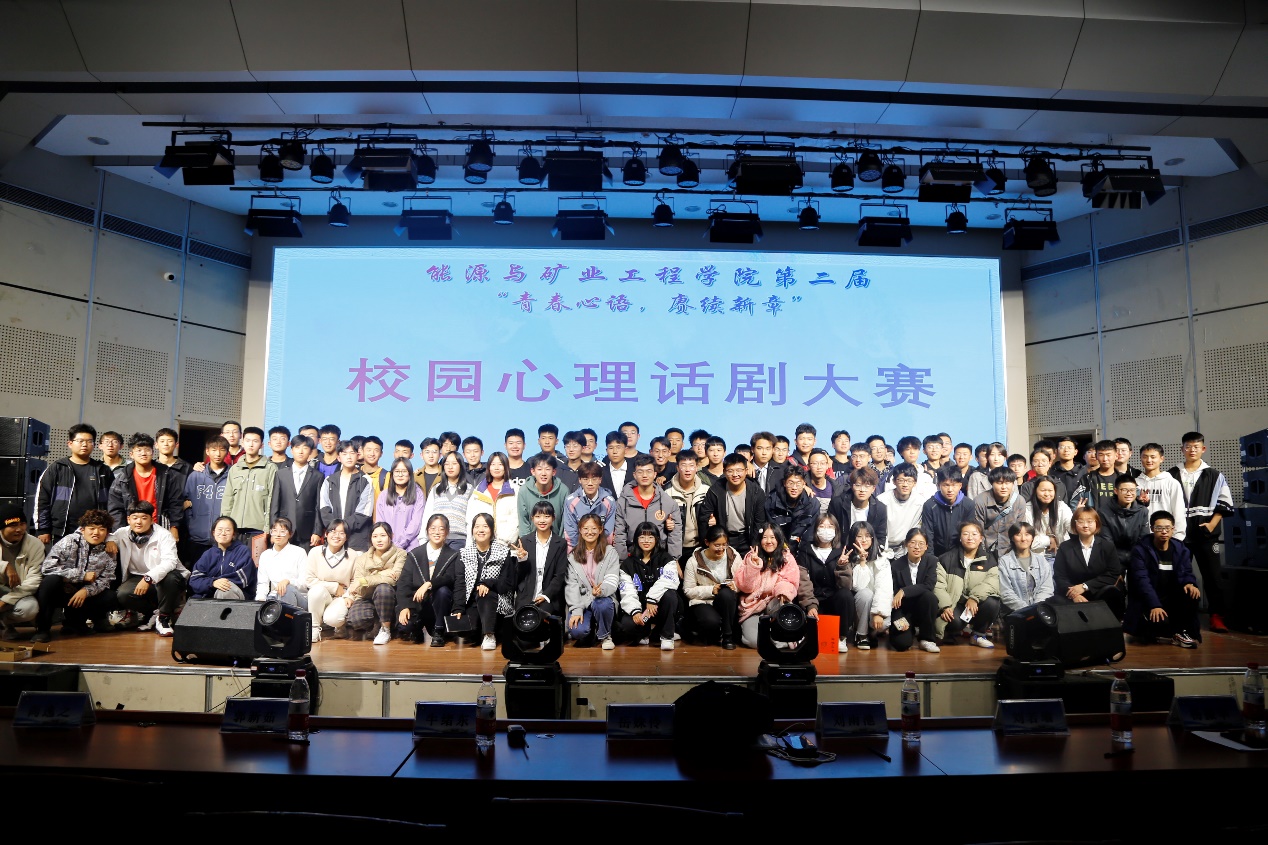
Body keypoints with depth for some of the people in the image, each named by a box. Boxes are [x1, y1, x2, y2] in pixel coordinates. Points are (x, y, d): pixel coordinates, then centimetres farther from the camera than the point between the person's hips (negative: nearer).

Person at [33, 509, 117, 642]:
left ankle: (74, 622, 8)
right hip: (58, 592, -3)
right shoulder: (68, 542, -14)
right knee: (51, 579, -34)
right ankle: (42, 628, -16)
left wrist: (86, 591, -27)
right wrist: (82, 575, -23)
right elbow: (47, 568, -24)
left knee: (109, 598, -20)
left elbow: (104, 580, -7)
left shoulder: (108, 553, -3)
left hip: (80, 594, 3)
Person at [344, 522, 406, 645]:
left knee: (383, 588, -35)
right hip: (366, 599, 1)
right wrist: (383, 574, -21)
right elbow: (358, 588, -6)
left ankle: (385, 630, -15)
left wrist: (363, 581, -22)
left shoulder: (400, 554, -2)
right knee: (355, 619, -32)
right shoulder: (362, 559, 7)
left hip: (387, 598, -1)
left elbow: (394, 578, -19)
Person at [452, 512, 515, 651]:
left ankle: (489, 635, -29)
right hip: (471, 604, 2)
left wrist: (488, 584, -19)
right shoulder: (464, 554, 9)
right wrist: (458, 609, -14)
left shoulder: (504, 552, 2)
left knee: (485, 595, -34)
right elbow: (459, 584, -1)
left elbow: (508, 585, -2)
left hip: (496, 604, -2)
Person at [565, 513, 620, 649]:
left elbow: (612, 581, -10)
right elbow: (571, 585, -1)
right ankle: (591, 632, 12)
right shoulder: (573, 556, 8)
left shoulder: (610, 553, 2)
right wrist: (576, 610, -16)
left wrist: (601, 590, -34)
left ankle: (605, 636, -5)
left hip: (603, 599, -1)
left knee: (602, 605, -38)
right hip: (581, 601, 1)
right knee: (577, 631, -28)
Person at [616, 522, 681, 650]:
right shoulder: (628, 564, 8)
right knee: (625, 625, -31)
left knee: (669, 594, -33)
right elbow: (627, 593, -4)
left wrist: (652, 599, -30)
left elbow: (670, 580, -19)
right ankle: (646, 632, 6)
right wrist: (635, 611, -23)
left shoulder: (665, 559, 2)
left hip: (660, 609, -1)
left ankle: (667, 636, -14)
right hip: (639, 607, 1)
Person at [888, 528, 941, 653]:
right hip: (904, 609, -1)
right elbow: (893, 594, -6)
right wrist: (899, 618, -18)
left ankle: (926, 638, -13)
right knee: (901, 643, -24)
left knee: (929, 596, -33)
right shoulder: (896, 565, -7)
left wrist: (904, 591, -27)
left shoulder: (931, 561, -6)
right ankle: (913, 630, 16)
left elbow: (929, 586, -19)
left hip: (922, 607, 1)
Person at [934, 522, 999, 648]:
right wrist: (945, 606, -20)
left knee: (992, 603, -30)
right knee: (955, 622, -33)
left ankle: (979, 634, -2)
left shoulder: (989, 559, 6)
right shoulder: (947, 559, 4)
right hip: (955, 605, -2)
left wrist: (975, 598, -27)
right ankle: (951, 631, 7)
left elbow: (993, 580, -13)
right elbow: (938, 585, -6)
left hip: (977, 605, 2)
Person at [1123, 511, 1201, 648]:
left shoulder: (1181, 549, 7)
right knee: (1159, 621, -33)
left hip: (1172, 599, 5)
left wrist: (1189, 584, -26)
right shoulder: (1140, 550, -10)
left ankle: (1180, 632, -8)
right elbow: (1142, 580, -19)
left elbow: (1186, 573, 0)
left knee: (1192, 594, -26)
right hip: (1147, 601, -5)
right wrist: (1154, 605, -30)